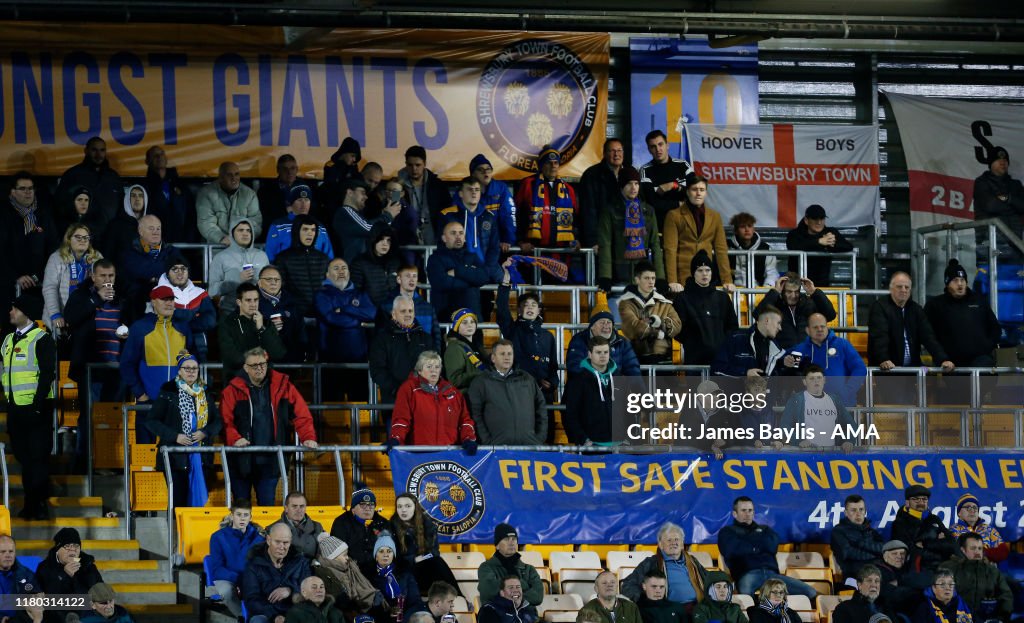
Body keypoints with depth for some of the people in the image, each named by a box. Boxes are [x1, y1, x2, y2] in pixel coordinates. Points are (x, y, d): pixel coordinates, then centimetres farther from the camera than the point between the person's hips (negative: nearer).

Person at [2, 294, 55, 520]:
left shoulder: (41, 340, -9)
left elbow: (47, 374, -14)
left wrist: (38, 405, -18)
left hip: (36, 408, -7)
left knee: (38, 457, -4)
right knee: (23, 458, 10)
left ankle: (39, 504, 1)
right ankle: (31, 503, 17)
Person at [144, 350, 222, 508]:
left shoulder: (206, 393, 11)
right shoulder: (168, 392, 0)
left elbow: (218, 421, 12)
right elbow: (151, 421, -2)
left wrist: (205, 433, -9)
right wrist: (175, 436, -13)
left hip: (200, 457, 3)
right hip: (176, 457, -3)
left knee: (198, 499, 3)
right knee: (179, 500, -5)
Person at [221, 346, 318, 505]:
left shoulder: (282, 385, 4)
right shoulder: (234, 389, -1)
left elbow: (301, 414, 1)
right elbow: (225, 419, -8)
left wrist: (308, 438, -12)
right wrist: (235, 439, -24)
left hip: (269, 461, 1)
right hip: (242, 460, -1)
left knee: (267, 504, 3)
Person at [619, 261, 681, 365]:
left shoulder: (664, 303, 14)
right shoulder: (627, 303, 4)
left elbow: (677, 325, 2)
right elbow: (632, 325, -13)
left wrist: (661, 322, -16)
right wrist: (658, 333, -9)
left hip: (662, 357, 3)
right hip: (636, 358, -3)